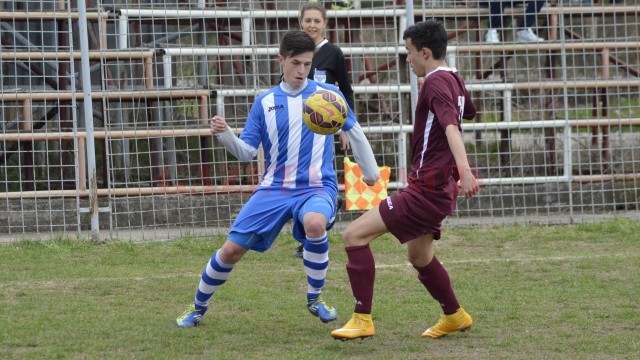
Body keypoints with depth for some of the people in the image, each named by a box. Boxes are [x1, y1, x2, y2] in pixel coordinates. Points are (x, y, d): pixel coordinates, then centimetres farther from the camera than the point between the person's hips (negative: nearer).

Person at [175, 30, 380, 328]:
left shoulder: (328, 95, 2)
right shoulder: (265, 102, 5)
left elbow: (354, 133, 16)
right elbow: (247, 152, 4)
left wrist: (371, 172, 22)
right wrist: (224, 135, -15)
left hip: (316, 187, -2)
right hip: (274, 189, 2)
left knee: (314, 223, -38)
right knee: (231, 249, -5)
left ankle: (315, 298, -14)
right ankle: (198, 306, 22)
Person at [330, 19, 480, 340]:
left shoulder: (436, 82, -17)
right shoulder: (453, 79, 11)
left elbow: (451, 125, -34)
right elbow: (468, 113, 33)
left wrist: (464, 169, -49)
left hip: (426, 190, -10)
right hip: (440, 187, 10)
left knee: (355, 235, -11)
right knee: (418, 255, 29)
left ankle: (362, 320, -10)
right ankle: (454, 317, 42)